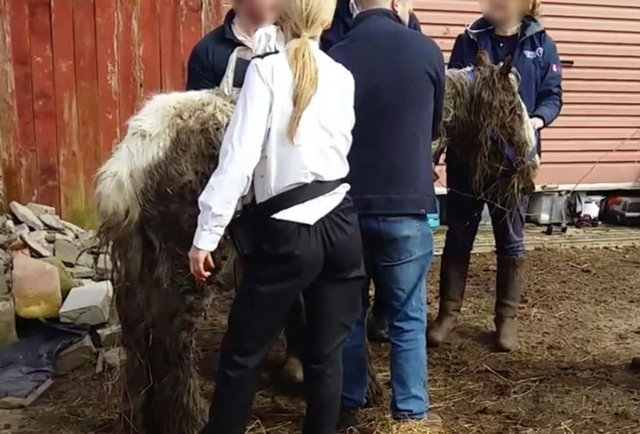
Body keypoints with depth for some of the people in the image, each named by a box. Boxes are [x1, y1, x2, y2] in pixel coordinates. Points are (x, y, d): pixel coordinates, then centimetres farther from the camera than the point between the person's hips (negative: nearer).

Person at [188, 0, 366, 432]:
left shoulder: (266, 69, -8)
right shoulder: (343, 77, 7)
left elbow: (239, 157, -15)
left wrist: (206, 234, -12)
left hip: (286, 234, -5)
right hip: (342, 225, 5)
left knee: (242, 354, 10)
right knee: (327, 353, 14)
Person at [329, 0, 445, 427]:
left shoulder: (335, 56, -5)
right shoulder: (426, 50, -6)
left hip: (345, 205, 2)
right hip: (406, 206, -2)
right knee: (408, 317, 10)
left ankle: (348, 404, 26)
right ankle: (411, 411, 19)